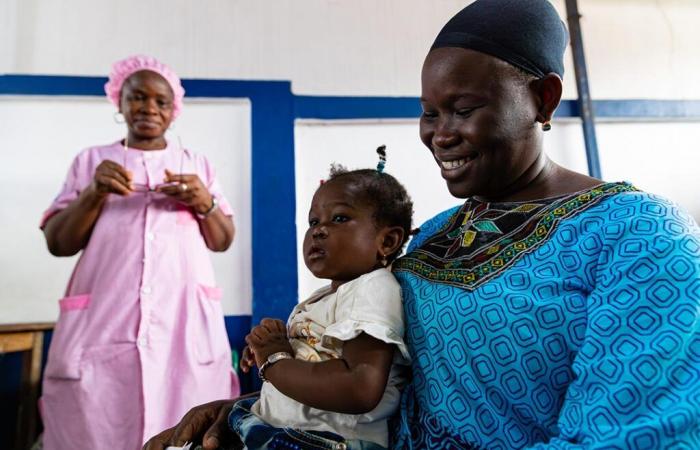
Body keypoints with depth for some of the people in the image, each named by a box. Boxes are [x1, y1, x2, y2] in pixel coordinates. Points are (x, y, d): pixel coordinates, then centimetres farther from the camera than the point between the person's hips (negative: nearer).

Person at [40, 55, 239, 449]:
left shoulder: (198, 164, 15)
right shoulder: (91, 160, 15)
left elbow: (223, 241, 11)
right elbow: (58, 243, 9)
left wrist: (206, 204, -8)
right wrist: (94, 194, -8)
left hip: (185, 321, 0)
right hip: (102, 320, 1)